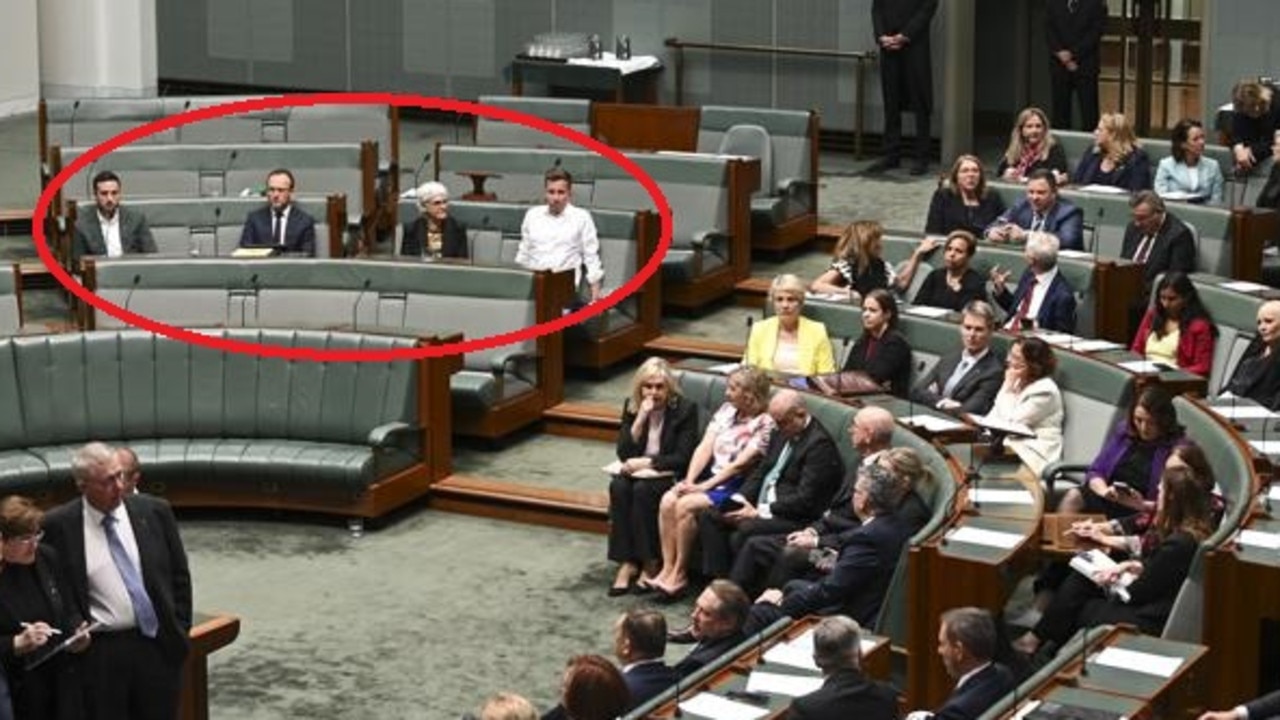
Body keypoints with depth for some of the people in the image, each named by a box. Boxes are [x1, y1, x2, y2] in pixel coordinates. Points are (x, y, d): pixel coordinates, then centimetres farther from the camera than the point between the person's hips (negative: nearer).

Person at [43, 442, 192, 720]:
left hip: (158, 645, 2)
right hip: (99, 654, -2)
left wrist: (180, 631, 4)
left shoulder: (155, 511, 1)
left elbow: (180, 576, 7)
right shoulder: (59, 525, -6)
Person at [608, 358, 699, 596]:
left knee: (643, 490, -33)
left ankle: (650, 563, -22)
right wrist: (640, 419, -16)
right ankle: (627, 563, -27)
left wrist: (647, 462, -22)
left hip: (669, 475, -4)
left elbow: (683, 458, -12)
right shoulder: (631, 407, 3)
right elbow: (623, 453, -5)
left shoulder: (685, 409, -8)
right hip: (638, 470, 4)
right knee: (618, 486, -29)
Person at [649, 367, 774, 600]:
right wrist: (689, 481, -8)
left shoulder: (764, 424, -9)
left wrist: (703, 486, -17)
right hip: (709, 475, 7)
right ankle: (667, 568, -17)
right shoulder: (726, 411, 13)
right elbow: (705, 448, 6)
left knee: (685, 505, -28)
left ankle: (680, 573, -16)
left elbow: (739, 465, -14)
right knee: (667, 500, -20)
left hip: (735, 487, -7)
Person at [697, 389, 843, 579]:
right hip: (761, 505, 10)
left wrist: (759, 512, -21)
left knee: (742, 533, -32)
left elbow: (805, 499, -21)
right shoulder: (783, 433, 11)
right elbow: (761, 471, 19)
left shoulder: (820, 443, -17)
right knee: (709, 517, -2)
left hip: (795, 516, -10)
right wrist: (739, 498, 0)